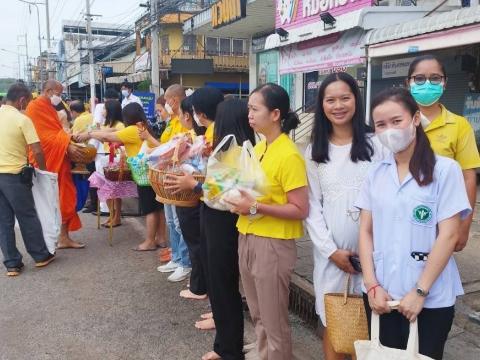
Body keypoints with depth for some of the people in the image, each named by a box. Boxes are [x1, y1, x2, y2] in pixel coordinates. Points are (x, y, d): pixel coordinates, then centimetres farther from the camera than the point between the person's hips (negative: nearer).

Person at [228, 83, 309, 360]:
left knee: (274, 322, 6)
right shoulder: (258, 148, 9)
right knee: (258, 316, 21)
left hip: (272, 244, -8)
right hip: (248, 238, 8)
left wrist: (255, 207, -21)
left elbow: (301, 210, -19)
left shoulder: (289, 155, -17)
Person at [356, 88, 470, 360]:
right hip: (381, 295, 4)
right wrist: (372, 285, -4)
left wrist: (420, 291, -13)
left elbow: (449, 235, -10)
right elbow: (366, 232, 5)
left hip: (431, 299, -3)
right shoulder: (376, 173, 5)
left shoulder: (445, 169, -7)